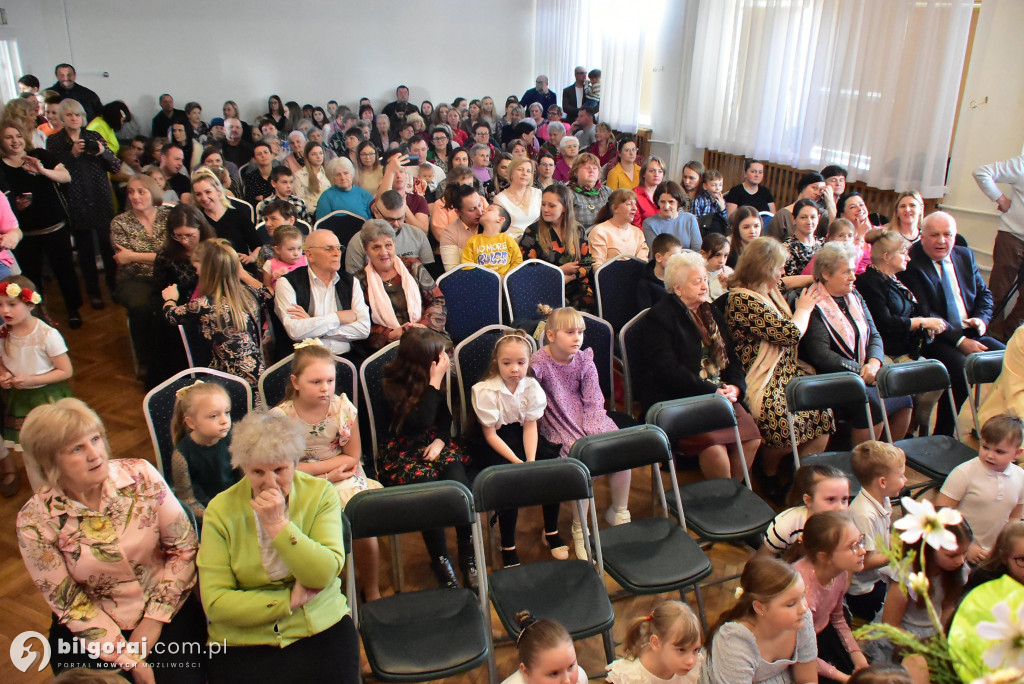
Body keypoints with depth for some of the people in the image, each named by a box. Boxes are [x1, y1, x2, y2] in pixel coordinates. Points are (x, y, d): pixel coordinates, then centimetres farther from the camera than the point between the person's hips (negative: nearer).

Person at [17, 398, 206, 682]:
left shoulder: (140, 475, -12)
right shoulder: (35, 521, -14)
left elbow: (184, 546, -5)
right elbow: (69, 603, -7)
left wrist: (154, 620, -9)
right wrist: (128, 659, -11)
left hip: (166, 608, 1)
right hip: (94, 627, 0)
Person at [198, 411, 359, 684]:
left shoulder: (320, 494, -2)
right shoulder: (221, 510, -4)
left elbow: (325, 574, -12)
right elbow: (215, 602, -7)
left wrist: (278, 524, -19)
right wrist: (290, 600, -12)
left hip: (321, 628, 0)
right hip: (243, 641, 0)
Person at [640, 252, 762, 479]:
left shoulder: (711, 313, 21)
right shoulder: (659, 317, -4)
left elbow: (731, 358, 20)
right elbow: (667, 371, -14)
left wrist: (736, 386, -1)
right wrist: (711, 392, -17)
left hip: (719, 394, 7)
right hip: (677, 400, -7)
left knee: (751, 439, -16)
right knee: (713, 445, -29)